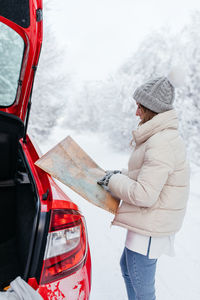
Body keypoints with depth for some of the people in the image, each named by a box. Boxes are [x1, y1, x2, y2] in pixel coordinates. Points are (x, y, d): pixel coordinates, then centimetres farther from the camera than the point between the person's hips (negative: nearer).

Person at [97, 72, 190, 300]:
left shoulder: (161, 144, -26)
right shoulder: (165, 136, 8)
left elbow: (144, 194, -30)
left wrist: (113, 181, -15)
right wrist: (122, 175, 7)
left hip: (150, 228, -11)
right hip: (148, 223, 11)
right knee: (127, 267, 29)